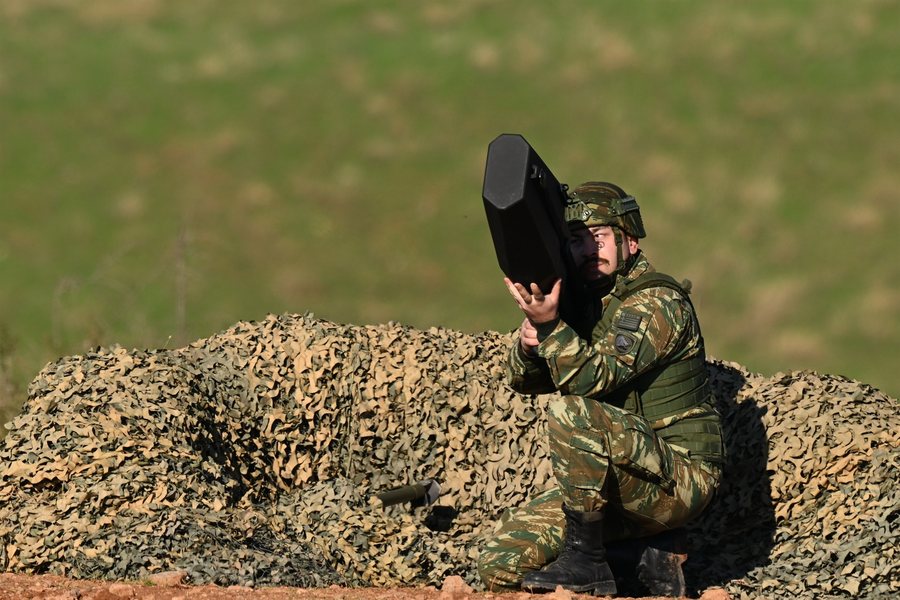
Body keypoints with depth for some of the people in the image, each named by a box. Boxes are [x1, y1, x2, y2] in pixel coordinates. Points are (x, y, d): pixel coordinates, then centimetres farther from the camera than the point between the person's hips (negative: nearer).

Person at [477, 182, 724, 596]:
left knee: (571, 413, -33)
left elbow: (595, 378, -26)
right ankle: (650, 556, 8)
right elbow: (524, 380, 6)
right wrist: (529, 342, -16)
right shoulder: (586, 301, 11)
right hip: (624, 488, 9)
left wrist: (549, 324, -38)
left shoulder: (657, 301, -14)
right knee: (499, 565, -2)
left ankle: (586, 560, -21)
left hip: (679, 480, -9)